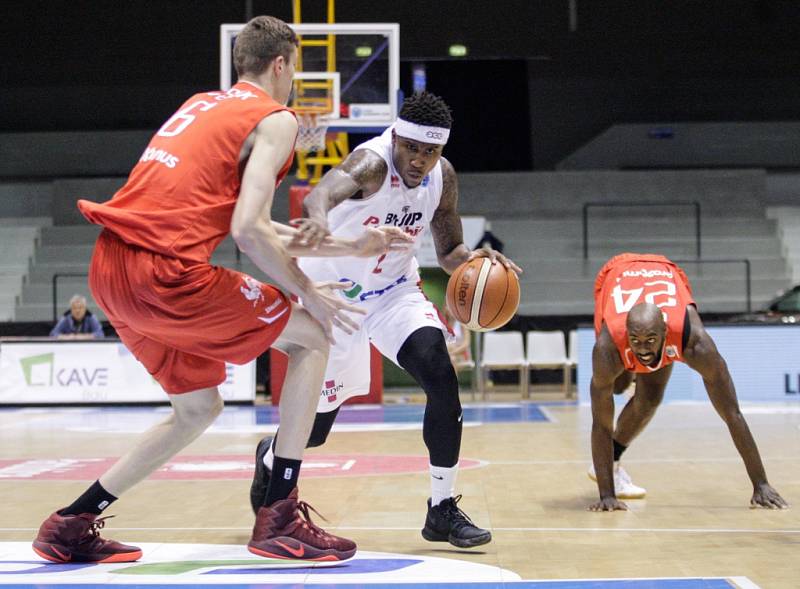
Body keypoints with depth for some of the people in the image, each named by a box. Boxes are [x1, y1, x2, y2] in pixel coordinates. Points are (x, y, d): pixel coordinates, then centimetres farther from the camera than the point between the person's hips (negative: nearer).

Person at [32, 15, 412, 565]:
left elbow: (258, 229, 27)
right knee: (312, 338, 8)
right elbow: (248, 230, -13)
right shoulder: (275, 118, 1)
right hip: (168, 270, -8)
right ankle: (281, 519, 4)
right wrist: (308, 292, 0)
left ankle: (72, 525, 24)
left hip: (111, 268, 8)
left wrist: (352, 245, 30)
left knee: (199, 408, 23)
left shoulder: (203, 105, 26)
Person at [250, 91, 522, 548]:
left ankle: (443, 510, -7)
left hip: (393, 289, 4)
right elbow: (327, 188, -54)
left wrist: (474, 260, -21)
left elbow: (449, 251, 3)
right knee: (318, 422, 6)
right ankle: (270, 459, 43)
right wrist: (319, 218, -77)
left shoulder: (443, 177, -10)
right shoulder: (372, 161, -30)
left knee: (442, 378, -19)